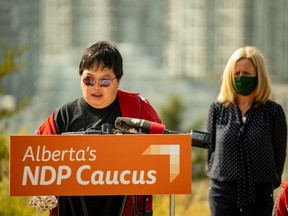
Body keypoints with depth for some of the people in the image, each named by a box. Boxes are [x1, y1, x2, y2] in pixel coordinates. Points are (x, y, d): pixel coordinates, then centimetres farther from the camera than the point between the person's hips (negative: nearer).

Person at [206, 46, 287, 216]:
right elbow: (211, 148, 10)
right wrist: (216, 176, 5)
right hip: (222, 192, 1)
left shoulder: (273, 111, -2)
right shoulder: (217, 109, 3)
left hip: (259, 195, -1)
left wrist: (269, 184, 2)